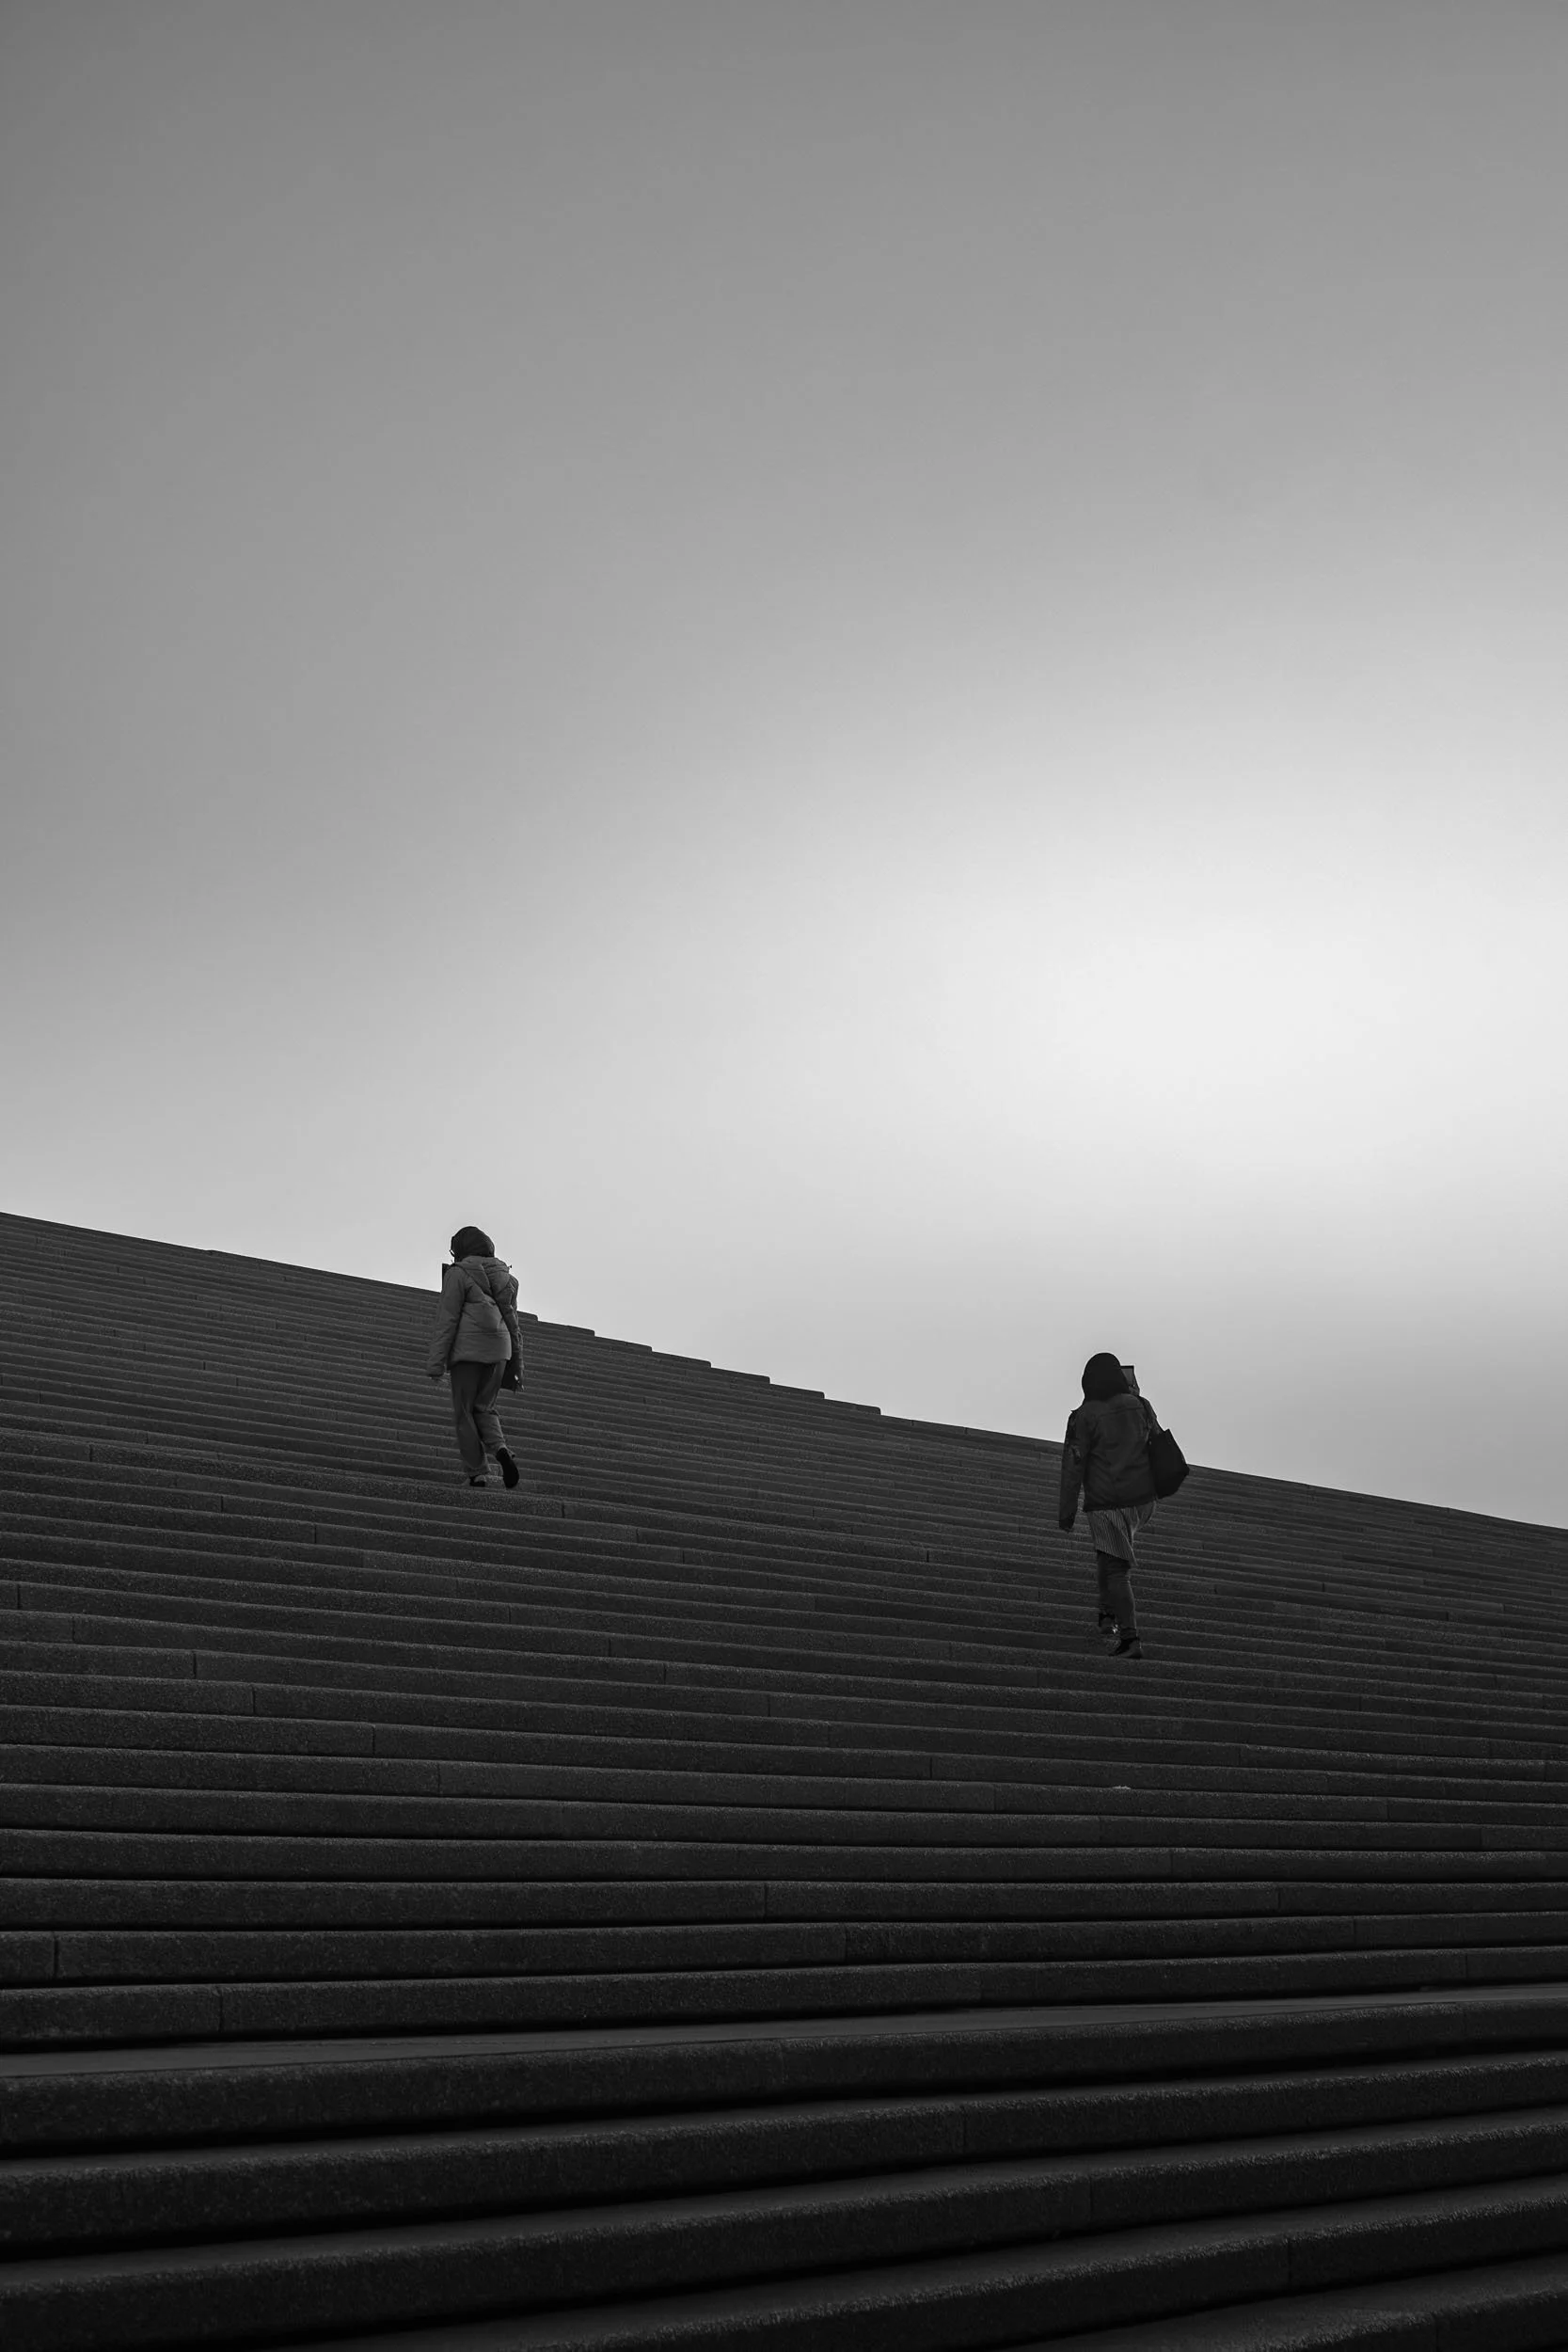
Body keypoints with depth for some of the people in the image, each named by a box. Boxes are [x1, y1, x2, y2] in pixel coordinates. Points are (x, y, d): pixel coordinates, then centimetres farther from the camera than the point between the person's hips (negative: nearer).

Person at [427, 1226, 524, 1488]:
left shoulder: (459, 1273, -2)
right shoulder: (504, 1276, 17)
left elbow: (447, 1318, -9)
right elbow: (513, 1322, 19)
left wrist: (436, 1361, -10)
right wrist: (517, 1365, 22)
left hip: (468, 1348, -5)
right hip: (499, 1349, 6)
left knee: (464, 1412, 3)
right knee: (484, 1408, 15)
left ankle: (478, 1473, -2)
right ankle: (500, 1449, -12)